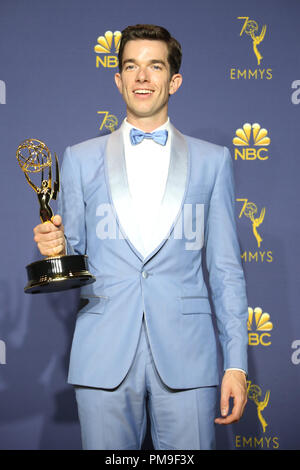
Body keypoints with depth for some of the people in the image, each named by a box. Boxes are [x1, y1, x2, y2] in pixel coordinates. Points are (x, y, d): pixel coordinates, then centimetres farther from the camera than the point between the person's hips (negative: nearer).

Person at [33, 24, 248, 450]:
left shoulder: (213, 161, 9)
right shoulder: (80, 159, 10)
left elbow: (226, 269, 7)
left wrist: (236, 364, 1)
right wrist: (57, 249, -11)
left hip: (186, 358, 0)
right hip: (104, 359, 1)